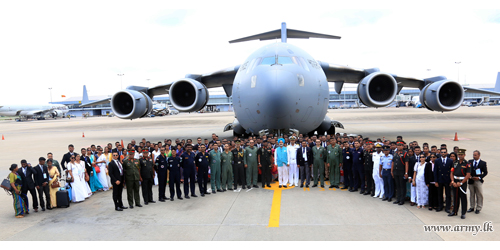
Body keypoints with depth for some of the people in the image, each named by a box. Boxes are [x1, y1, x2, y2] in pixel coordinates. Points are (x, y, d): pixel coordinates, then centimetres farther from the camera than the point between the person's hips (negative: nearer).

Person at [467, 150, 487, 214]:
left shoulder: (483, 163, -1)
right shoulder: (470, 162, 7)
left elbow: (485, 172, -1)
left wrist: (479, 177, -13)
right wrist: (469, 176, -8)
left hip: (478, 181, -3)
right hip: (471, 181, 3)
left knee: (479, 195, 2)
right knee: (472, 195, 11)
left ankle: (478, 208, 13)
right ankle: (472, 207, 21)